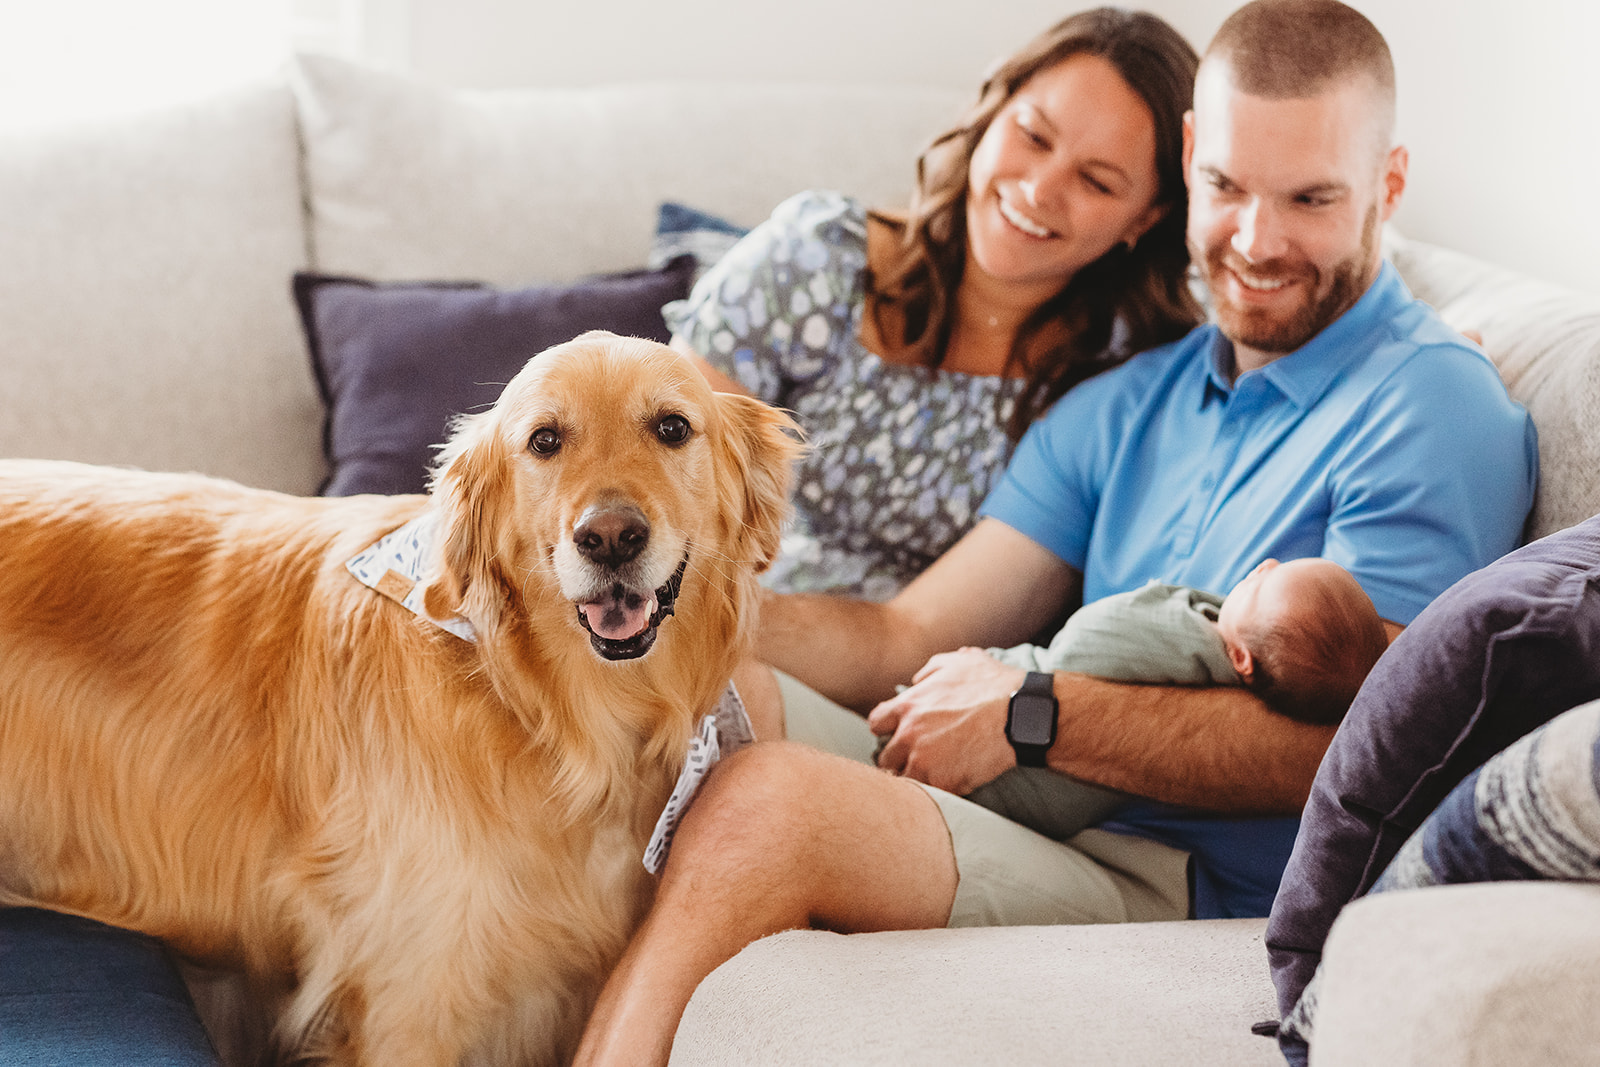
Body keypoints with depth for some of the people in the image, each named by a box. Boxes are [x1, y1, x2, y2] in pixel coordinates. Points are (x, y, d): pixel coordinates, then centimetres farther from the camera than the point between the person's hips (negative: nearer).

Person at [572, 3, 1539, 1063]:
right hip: (1031, 821, 7)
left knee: (767, 804, -30)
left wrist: (1031, 714, -16)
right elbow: (909, 639, 14)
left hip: (1191, 892, -7)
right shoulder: (1125, 404, 20)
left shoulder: (1434, 408, -2)